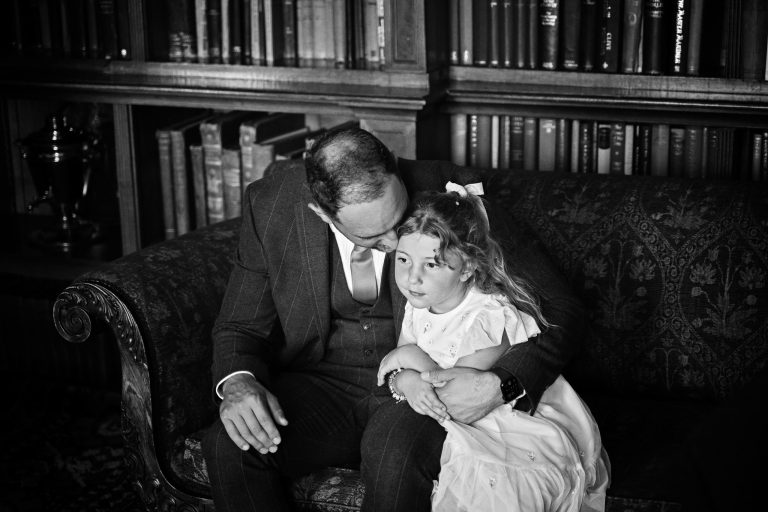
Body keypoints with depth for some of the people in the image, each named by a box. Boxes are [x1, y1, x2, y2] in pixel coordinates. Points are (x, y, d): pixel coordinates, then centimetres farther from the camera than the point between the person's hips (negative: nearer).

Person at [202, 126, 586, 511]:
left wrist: (500, 385, -29)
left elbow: (560, 310, -11)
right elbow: (241, 325, 4)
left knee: (393, 452, -36)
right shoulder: (270, 206, -11)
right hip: (325, 385, 2)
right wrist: (237, 381, -20)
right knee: (229, 446, -27)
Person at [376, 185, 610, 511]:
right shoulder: (418, 307, -1)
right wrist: (405, 383, -23)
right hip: (480, 432, 7)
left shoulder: (488, 318, -25)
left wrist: (413, 357, -17)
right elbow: (391, 373, 0)